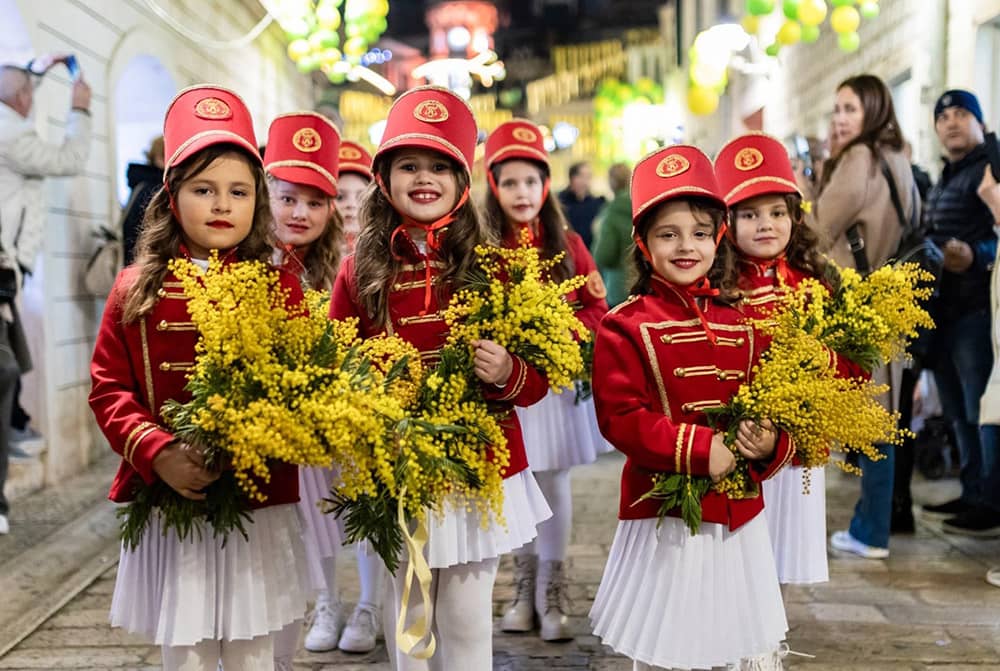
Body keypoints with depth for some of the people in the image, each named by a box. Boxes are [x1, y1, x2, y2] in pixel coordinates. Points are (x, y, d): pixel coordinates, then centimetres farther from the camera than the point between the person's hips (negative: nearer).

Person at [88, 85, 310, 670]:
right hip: (169, 505, 1)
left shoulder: (281, 287, 0)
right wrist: (156, 453, -14)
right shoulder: (137, 289, 3)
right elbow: (110, 389, 2)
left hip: (260, 501, -1)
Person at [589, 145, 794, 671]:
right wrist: (700, 449, -21)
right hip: (664, 513, -4)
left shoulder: (739, 322, 6)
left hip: (739, 513, 5)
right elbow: (619, 416, -15)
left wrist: (770, 443, -10)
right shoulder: (625, 326, -8)